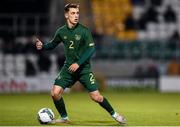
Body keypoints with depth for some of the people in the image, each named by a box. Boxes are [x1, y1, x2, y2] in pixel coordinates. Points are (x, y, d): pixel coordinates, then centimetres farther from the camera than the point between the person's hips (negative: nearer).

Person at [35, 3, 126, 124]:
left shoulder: (84, 30, -11)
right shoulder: (61, 31, 1)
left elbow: (91, 49, -16)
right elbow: (53, 44, 16)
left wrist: (78, 63, -23)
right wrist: (42, 46, -5)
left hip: (84, 68, -3)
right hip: (68, 67, 3)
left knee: (96, 96, -10)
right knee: (55, 93, -10)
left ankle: (114, 114, 13)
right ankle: (64, 117, 12)